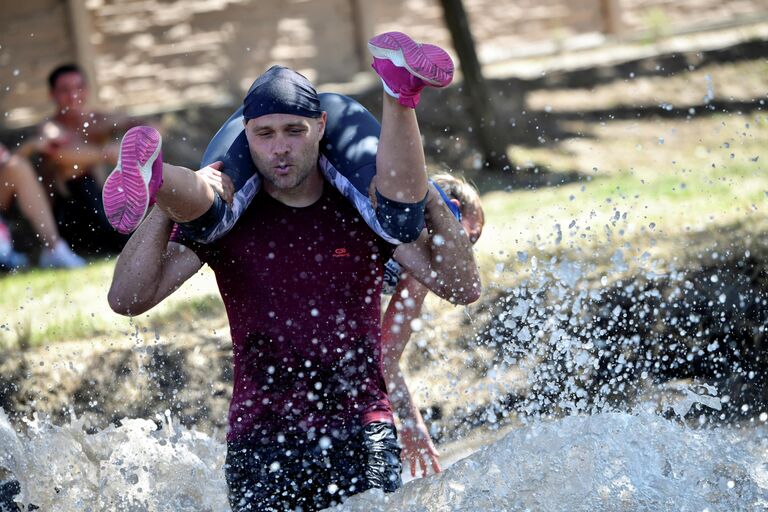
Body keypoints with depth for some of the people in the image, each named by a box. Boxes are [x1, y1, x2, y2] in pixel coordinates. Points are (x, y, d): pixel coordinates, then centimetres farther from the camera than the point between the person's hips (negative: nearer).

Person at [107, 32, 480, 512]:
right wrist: (164, 207, -14)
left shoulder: (362, 212, 6)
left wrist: (434, 204, -8)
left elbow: (463, 288, 3)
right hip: (262, 439, 0)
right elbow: (127, 299, -4)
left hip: (362, 434, 0)